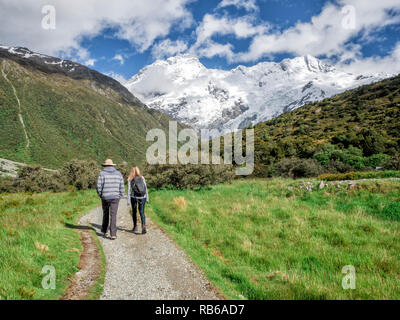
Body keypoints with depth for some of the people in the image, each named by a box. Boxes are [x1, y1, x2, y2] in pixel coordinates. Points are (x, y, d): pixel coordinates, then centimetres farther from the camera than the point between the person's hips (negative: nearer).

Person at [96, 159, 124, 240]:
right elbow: (122, 187, 3)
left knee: (105, 214, 20)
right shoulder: (118, 173, 4)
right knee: (113, 215, -1)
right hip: (115, 197, 0)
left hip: (105, 197, 0)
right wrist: (120, 197, 12)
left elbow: (98, 187, -8)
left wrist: (100, 195, 9)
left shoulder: (102, 174, -3)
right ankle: (113, 234, -9)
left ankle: (104, 231, 32)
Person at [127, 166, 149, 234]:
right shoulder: (142, 178, 3)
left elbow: (129, 190, -5)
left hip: (134, 197, -1)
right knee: (142, 212, 3)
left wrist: (128, 200, -2)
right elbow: (146, 188, 2)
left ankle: (135, 227, 24)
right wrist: (147, 198, 8)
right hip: (142, 197, 1)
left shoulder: (130, 180, -2)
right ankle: (143, 226, -17)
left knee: (134, 212, 17)